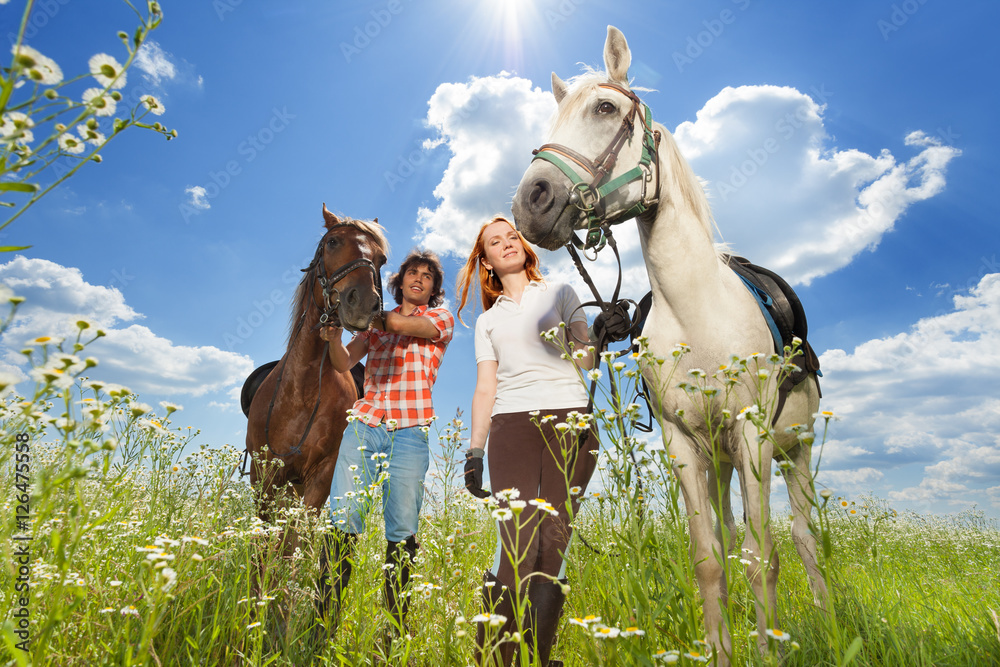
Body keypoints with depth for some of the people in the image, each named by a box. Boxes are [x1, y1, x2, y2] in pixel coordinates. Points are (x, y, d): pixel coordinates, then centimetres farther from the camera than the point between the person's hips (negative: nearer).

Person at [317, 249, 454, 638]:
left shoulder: (442, 320, 11)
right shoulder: (375, 323, 20)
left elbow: (401, 324, -8)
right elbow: (344, 363, 8)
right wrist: (334, 334, -12)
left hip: (410, 433, -2)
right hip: (365, 423, 3)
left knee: (402, 530, -1)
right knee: (342, 520, -4)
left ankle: (398, 627, 10)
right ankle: (325, 619, 5)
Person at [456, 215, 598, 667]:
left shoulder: (559, 292, 17)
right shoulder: (488, 320, 21)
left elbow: (588, 359, 9)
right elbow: (485, 388, 14)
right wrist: (475, 448, 5)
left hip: (569, 418, 0)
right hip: (512, 426, 1)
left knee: (554, 544, -3)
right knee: (516, 548, -9)